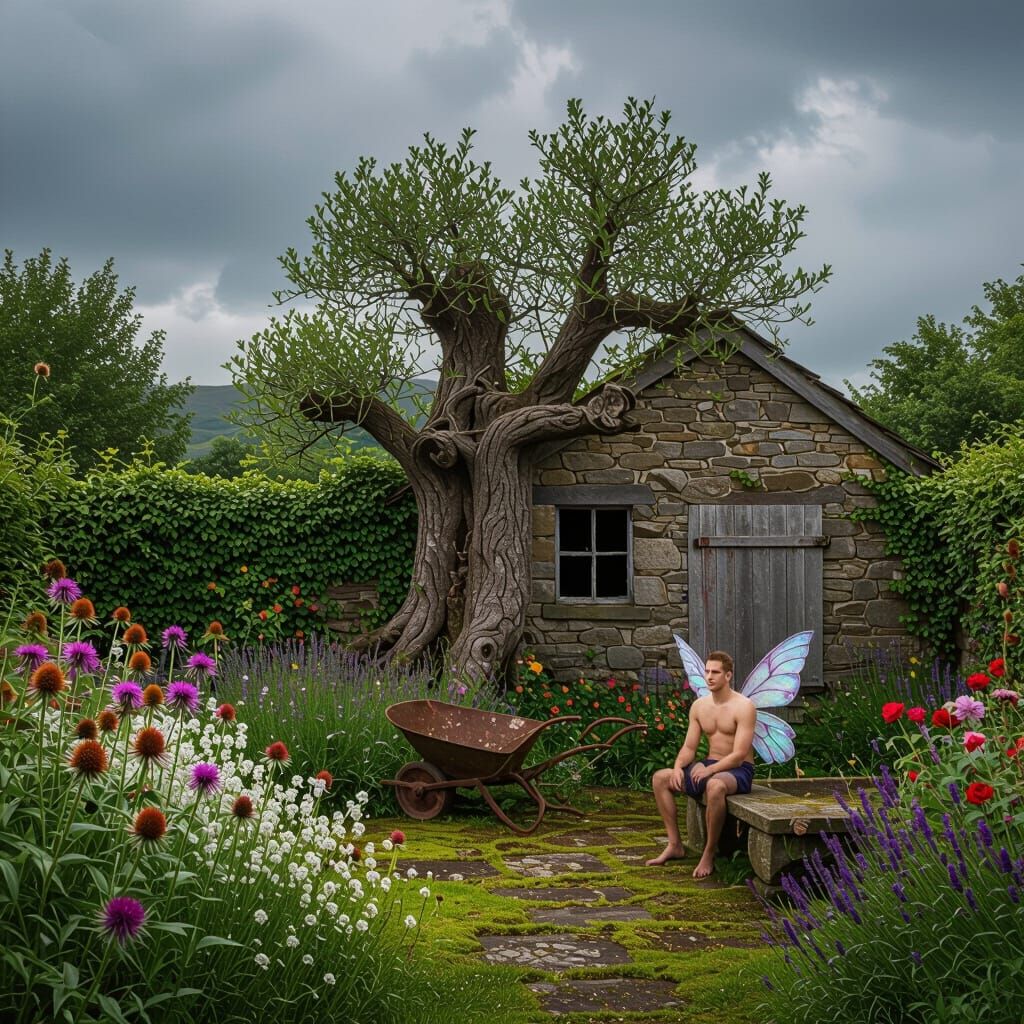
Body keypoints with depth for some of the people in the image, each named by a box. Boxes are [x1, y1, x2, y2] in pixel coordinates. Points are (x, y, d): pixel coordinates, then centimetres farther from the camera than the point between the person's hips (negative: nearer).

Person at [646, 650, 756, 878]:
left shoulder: (744, 707, -14)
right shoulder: (699, 706, 7)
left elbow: (739, 754, -20)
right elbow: (689, 747, 7)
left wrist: (708, 770, -31)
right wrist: (678, 767, -15)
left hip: (738, 770, -7)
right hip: (709, 766, 7)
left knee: (715, 785, -41)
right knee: (660, 778, -7)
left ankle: (709, 854, -28)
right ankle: (675, 845, -3)